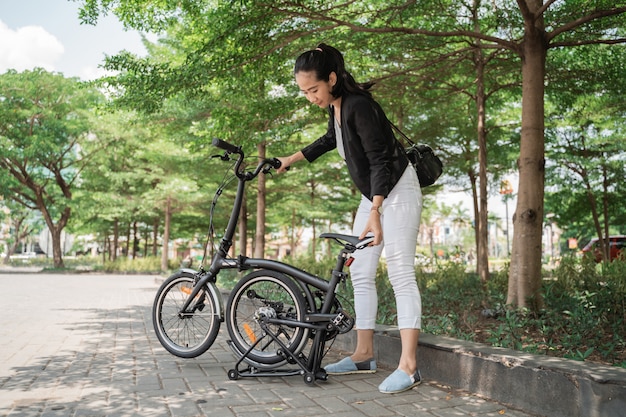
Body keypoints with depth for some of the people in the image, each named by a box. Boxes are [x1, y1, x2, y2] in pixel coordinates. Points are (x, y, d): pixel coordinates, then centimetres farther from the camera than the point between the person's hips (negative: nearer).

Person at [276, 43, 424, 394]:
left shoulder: (359, 105, -22)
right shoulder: (335, 106, 4)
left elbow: (380, 161, -25)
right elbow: (332, 140, 24)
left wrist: (375, 213, -30)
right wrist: (292, 159, 30)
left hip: (397, 190, -9)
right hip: (372, 194, 10)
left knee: (401, 274, -14)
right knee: (360, 273, 7)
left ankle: (409, 366, -12)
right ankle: (364, 355, 15)